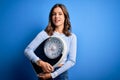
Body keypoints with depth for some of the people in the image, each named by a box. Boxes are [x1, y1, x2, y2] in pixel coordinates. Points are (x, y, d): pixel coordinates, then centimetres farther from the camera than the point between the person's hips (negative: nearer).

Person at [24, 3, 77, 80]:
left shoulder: (72, 37, -4)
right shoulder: (44, 33, -6)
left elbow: (72, 61, -8)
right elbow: (28, 50, -8)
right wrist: (40, 63, -25)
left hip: (61, 74, 0)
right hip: (45, 73, 0)